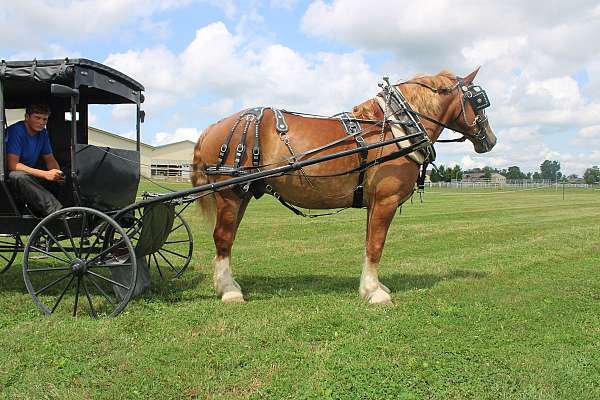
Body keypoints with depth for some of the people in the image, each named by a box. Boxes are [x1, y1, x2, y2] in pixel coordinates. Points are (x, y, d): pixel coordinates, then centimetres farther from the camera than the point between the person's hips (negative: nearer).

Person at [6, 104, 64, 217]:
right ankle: (57, 211, -47)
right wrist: (45, 174, -32)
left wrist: (57, 174, -15)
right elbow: (13, 165, -26)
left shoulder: (43, 133, 3)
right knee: (20, 177, -40)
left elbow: (50, 159, 10)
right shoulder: (16, 131, -18)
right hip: (10, 176, -7)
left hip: (32, 175, 7)